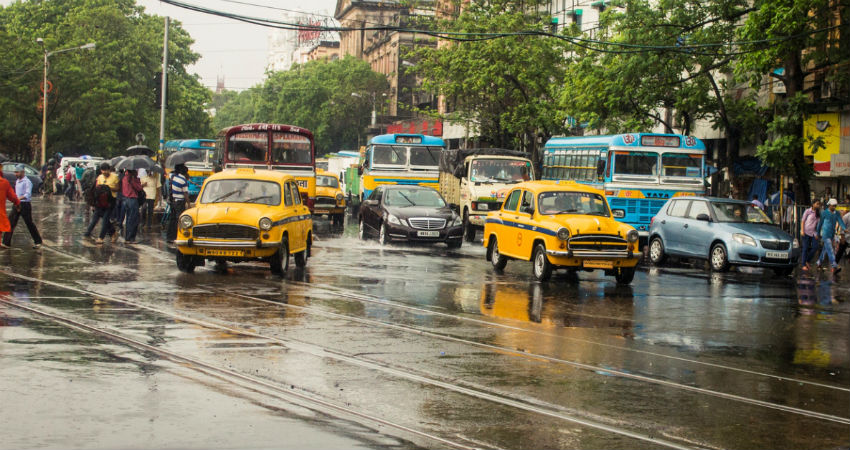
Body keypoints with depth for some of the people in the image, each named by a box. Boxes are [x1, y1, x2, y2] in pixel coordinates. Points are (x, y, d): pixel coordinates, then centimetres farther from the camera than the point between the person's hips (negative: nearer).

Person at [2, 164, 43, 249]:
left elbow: (27, 195, -24)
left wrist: (18, 198, -35)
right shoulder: (17, 181, 13)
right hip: (17, 205, 8)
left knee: (29, 223, 0)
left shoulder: (27, 182, -13)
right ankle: (6, 242, 5)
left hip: (25, 204, -8)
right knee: (10, 222, 2)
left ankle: (38, 242, 13)